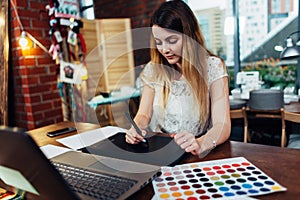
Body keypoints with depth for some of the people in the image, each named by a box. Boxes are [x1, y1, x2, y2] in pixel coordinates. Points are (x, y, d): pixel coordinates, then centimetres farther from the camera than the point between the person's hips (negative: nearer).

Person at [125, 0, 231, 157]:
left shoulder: (212, 67, -8)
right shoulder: (153, 69, 3)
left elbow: (222, 125, -15)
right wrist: (136, 128, -17)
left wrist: (200, 144, -35)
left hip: (195, 156, -2)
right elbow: (144, 114, 6)